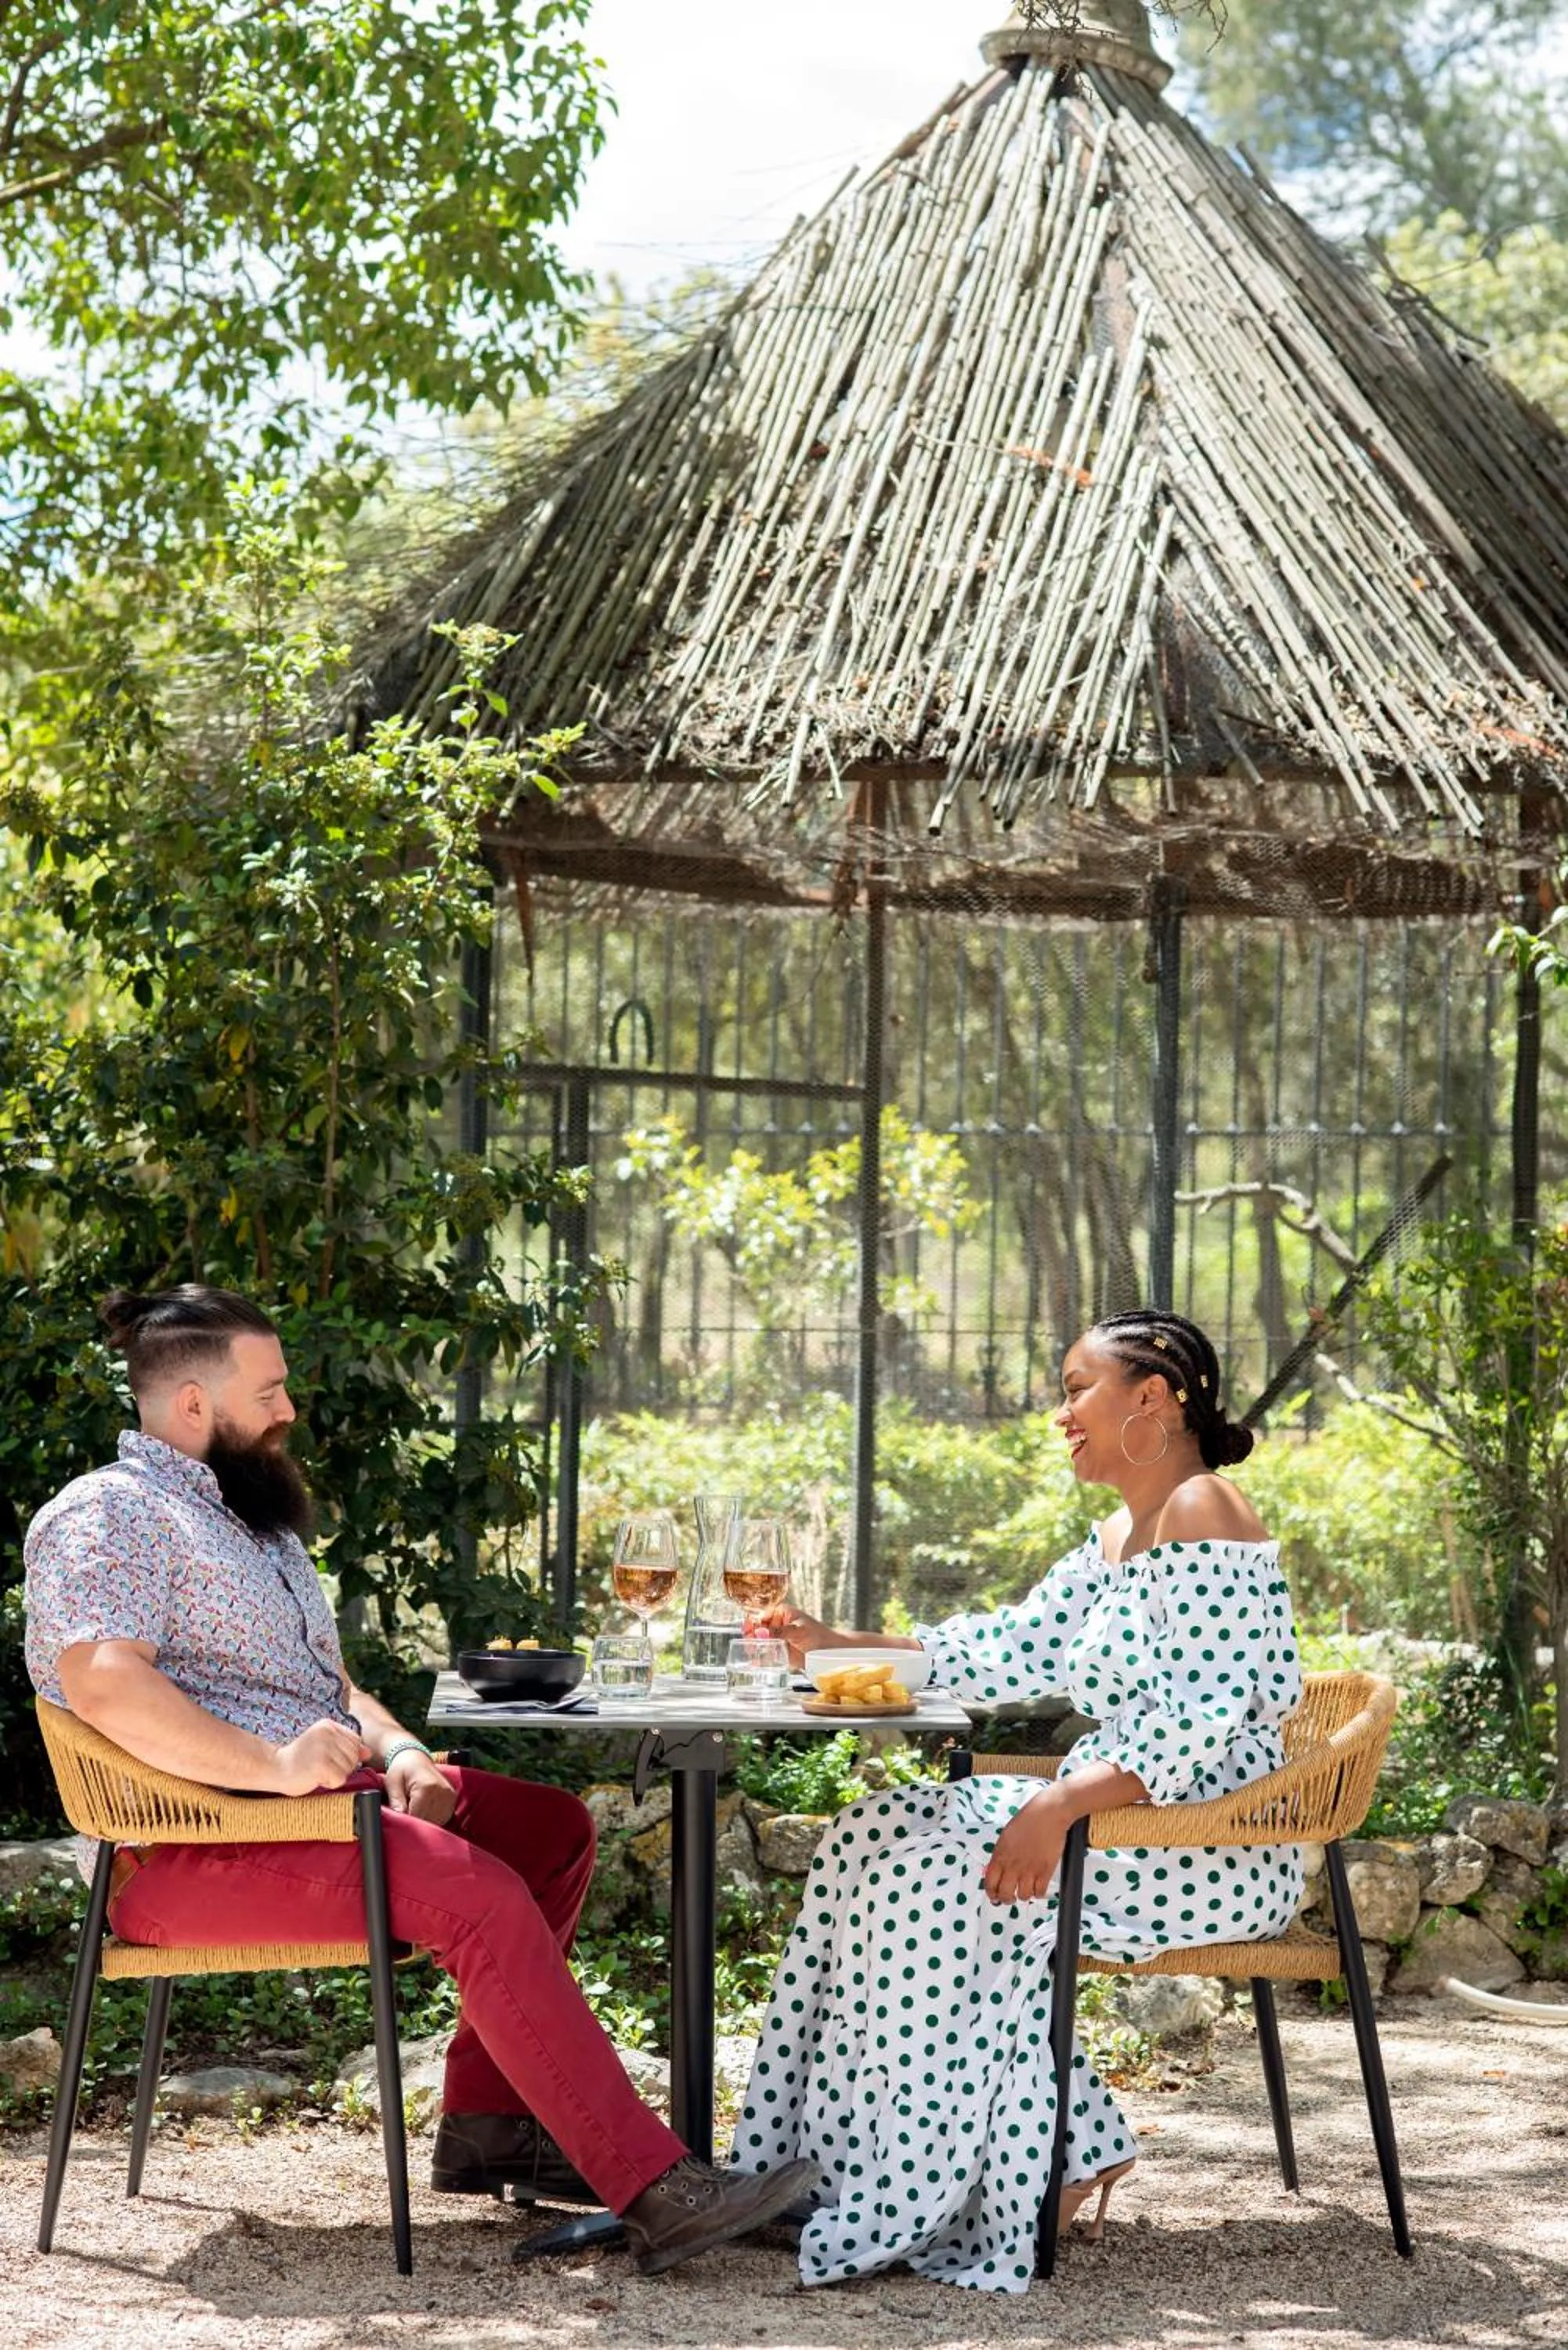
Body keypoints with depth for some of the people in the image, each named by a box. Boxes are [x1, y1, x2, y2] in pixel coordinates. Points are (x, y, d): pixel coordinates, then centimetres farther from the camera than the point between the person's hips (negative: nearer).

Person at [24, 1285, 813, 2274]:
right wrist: (271, 1766, -33)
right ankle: (654, 2191, -30)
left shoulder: (256, 1516, 25)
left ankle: (487, 2122, 2)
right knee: (478, 1893, -27)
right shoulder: (108, 1516, -7)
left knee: (553, 1827, 5)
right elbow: (104, 1683, -25)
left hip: (332, 1793, 10)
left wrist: (396, 1749, 2)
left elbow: (329, 1685, 25)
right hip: (196, 1846, -10)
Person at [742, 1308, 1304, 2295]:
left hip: (1212, 1846, -10)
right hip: (1124, 1814, 10)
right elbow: (1011, 1651, 18)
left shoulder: (1203, 1518, -14)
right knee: (880, 1842, 0)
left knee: (959, 1878, -22)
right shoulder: (1119, 1536, 18)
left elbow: (1203, 1717, -23)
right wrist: (837, 1647, 14)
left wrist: (1061, 1806, -30)